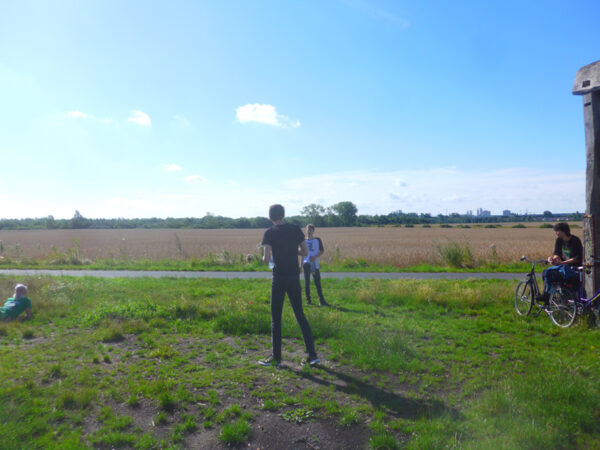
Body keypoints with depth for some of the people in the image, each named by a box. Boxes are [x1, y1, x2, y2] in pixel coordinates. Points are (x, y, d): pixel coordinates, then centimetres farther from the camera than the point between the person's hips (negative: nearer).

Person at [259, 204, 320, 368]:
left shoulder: (269, 233, -6)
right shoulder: (296, 229, 4)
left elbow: (266, 259, -14)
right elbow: (305, 252, 7)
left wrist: (264, 258, 8)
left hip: (279, 278, -4)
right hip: (294, 276, 4)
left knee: (276, 318, 6)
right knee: (300, 315, 12)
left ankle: (276, 357, 11)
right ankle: (312, 354, 13)